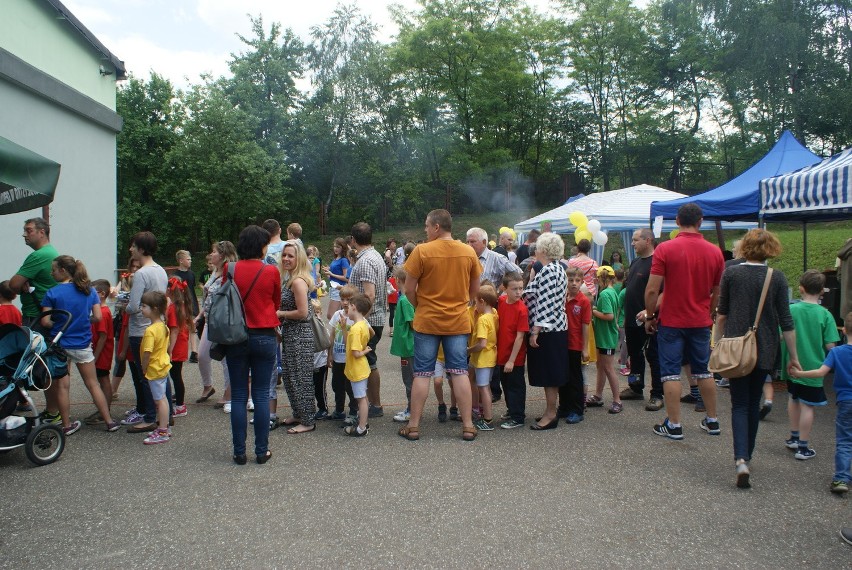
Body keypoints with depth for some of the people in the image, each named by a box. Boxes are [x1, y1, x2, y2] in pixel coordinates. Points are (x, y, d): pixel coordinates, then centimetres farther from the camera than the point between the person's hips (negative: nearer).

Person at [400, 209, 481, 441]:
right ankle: (468, 426, 11)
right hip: (458, 322, 2)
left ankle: (414, 426, 12)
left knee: (422, 374, 5)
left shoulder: (422, 251, -10)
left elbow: (409, 289, -7)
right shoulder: (469, 252, 0)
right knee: (459, 372, 7)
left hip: (427, 321, -2)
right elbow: (474, 289, 8)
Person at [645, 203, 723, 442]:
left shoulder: (665, 249, -12)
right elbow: (718, 292, 8)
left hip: (671, 321, -4)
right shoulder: (715, 252, 0)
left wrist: (650, 317, -2)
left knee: (671, 373, 3)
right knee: (703, 371, 16)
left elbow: (652, 290, -14)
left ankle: (674, 425, 6)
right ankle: (712, 421, 25)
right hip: (701, 322, 4)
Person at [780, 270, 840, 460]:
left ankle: (794, 437, 35)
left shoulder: (791, 310, -8)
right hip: (813, 368, -2)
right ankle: (803, 447, 10)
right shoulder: (825, 314, -12)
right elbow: (830, 346, -12)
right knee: (807, 406, 4)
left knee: (793, 399, 21)